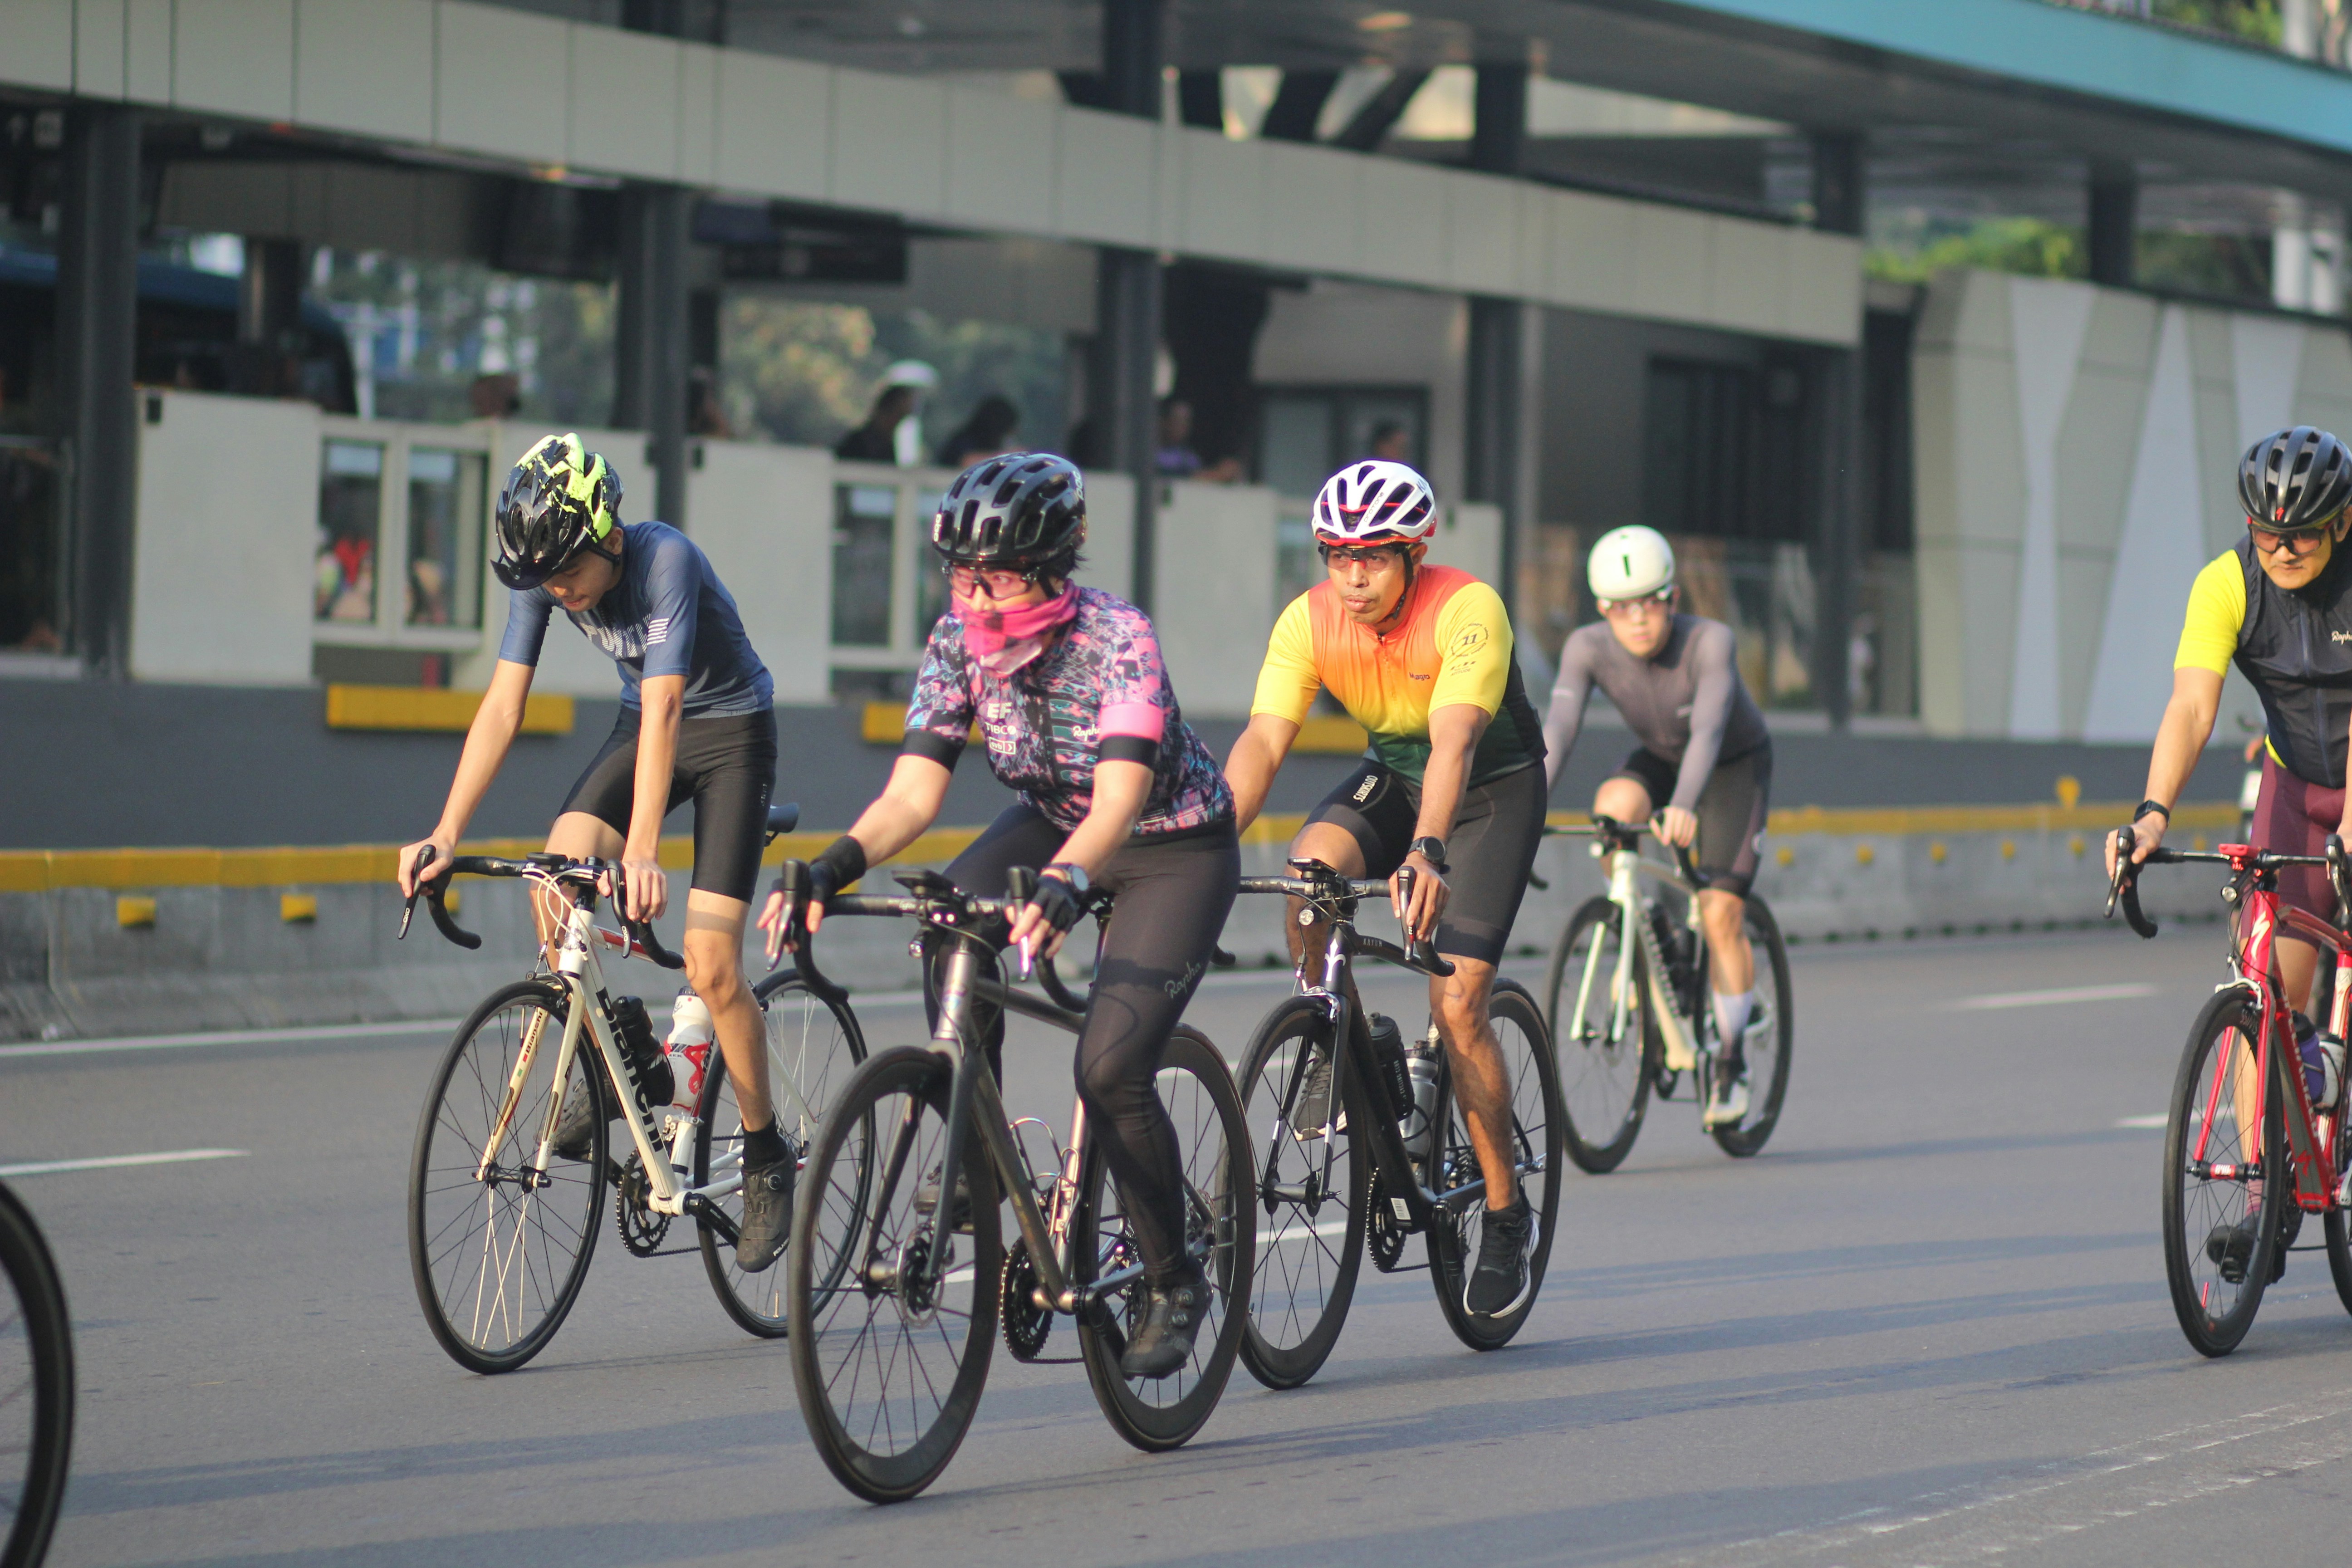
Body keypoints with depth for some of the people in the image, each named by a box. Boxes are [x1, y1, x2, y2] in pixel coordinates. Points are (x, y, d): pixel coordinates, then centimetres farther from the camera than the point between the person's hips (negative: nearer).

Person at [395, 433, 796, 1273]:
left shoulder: (665, 560, -33)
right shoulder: (543, 574, -16)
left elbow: (663, 709, -40)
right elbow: (502, 707, -16)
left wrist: (641, 856, -49)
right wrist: (444, 835, -25)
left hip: (731, 732, -5)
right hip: (640, 726, 5)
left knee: (711, 966, -13)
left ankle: (767, 1157, 5)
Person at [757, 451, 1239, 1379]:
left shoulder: (1116, 639, -31)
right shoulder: (959, 642, -15)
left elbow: (1118, 801, -43)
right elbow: (913, 793, -20)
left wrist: (1064, 887, -62)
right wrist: (831, 869, -39)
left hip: (1175, 850, -5)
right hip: (1052, 825, 5)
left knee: (1110, 1070, -20)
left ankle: (1174, 1285, 1)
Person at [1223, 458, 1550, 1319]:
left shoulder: (1467, 610, -30)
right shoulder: (1308, 622, -18)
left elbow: (1455, 741, -42)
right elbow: (1262, 741, -26)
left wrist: (1426, 852, -58)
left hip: (1495, 788, -4)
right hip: (1392, 776, 4)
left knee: (1456, 1002, -15)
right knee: (1308, 871, -30)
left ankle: (1507, 1214, 0)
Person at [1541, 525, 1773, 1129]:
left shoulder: (1709, 641, -34)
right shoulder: (1588, 648, -25)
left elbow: (1709, 727, -46)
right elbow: (1558, 728, -35)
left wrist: (1684, 807, -62)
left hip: (1735, 766, -3)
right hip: (1660, 759, 3)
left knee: (1721, 912, -15)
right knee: (1614, 805, -32)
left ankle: (1732, 1062, 0)